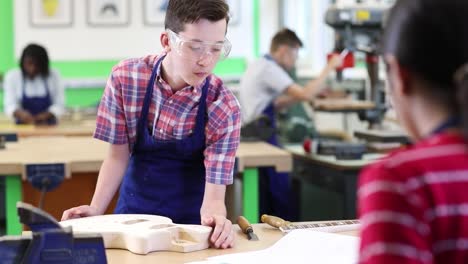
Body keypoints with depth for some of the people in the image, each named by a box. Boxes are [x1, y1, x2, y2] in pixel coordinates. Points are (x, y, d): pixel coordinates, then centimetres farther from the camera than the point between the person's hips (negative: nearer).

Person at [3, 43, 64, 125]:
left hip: (48, 127, 0)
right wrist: (20, 113, -31)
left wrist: (45, 115, -22)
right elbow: (9, 106, -9)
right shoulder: (12, 76, -3)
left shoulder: (54, 76, -3)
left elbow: (59, 105, -3)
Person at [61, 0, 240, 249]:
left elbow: (214, 191, -17)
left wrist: (214, 217, -38)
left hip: (189, 221, 0)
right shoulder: (124, 78, -11)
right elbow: (118, 156, -2)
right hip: (133, 212, 0)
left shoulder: (224, 107, -15)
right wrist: (96, 209, -15)